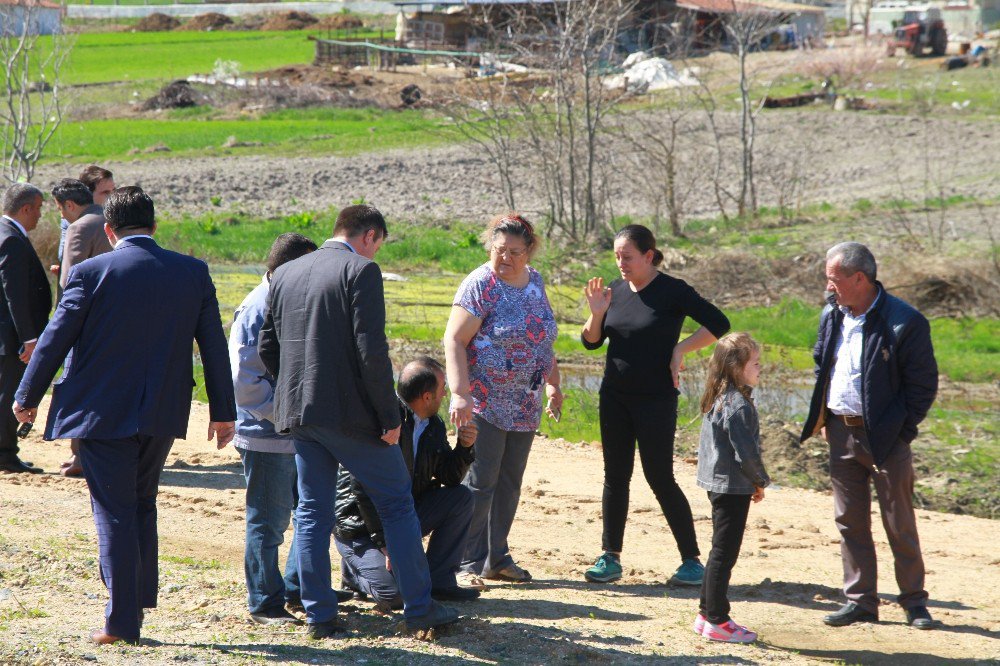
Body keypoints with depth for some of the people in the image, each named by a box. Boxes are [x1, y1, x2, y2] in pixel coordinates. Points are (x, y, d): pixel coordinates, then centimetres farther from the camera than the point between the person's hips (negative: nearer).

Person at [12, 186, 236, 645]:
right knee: (142, 505, 20)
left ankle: (122, 620, 2)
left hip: (101, 413, -3)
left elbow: (55, 339, -5)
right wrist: (223, 411, 13)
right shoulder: (193, 273, 0)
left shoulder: (92, 273, -10)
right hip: (163, 413, 3)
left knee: (115, 513, 2)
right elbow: (214, 345, 4)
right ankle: (139, 601, 20)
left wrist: (27, 397, 9)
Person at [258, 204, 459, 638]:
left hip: (298, 412, 6)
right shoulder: (361, 271, -10)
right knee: (397, 504, 6)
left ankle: (319, 616, 9)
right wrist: (389, 415, -12)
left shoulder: (284, 275, 11)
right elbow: (371, 349, -17)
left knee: (312, 512, 11)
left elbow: (268, 348, 13)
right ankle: (419, 607, 8)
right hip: (350, 414, -6)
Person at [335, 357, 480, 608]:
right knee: (394, 595, -25)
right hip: (360, 525, -8)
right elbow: (363, 489, -25)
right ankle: (357, 567, 8)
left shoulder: (434, 427, 3)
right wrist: (385, 542, -24)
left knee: (462, 498, -8)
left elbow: (448, 478, 10)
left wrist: (464, 448, -11)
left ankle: (438, 581, -1)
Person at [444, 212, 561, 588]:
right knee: (479, 484, -7)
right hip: (484, 402, -7)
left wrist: (553, 383, 16)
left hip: (525, 406, 7)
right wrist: (460, 394, -25)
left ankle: (497, 558, 19)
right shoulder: (480, 285, -11)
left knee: (509, 485, 11)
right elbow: (454, 340, -16)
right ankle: (467, 564, -2)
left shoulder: (535, 282, 10)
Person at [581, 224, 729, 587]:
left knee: (660, 478, -5)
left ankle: (692, 560, 4)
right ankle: (610, 557, 12)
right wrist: (596, 312, -8)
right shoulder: (615, 291, 6)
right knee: (615, 475, 7)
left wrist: (681, 348, -14)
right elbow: (591, 342, 10)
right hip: (615, 397, 5)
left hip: (657, 399, -5)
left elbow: (718, 324, -9)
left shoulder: (672, 291, -10)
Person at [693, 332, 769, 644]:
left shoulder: (716, 401, 10)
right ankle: (717, 621, 1)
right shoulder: (739, 405, -20)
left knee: (720, 552, 17)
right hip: (733, 486, -10)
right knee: (725, 553, -4)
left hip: (717, 484, 10)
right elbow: (746, 452, -22)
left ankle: (707, 613, 24)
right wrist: (760, 481, -4)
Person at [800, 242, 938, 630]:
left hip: (885, 438, -6)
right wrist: (821, 417, 10)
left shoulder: (904, 323, -15)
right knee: (849, 521, 8)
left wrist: (902, 431, -11)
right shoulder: (831, 315, 5)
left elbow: (923, 384, -10)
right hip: (841, 434, 6)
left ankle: (914, 601, 16)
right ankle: (860, 602, 16)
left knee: (900, 524, 3)